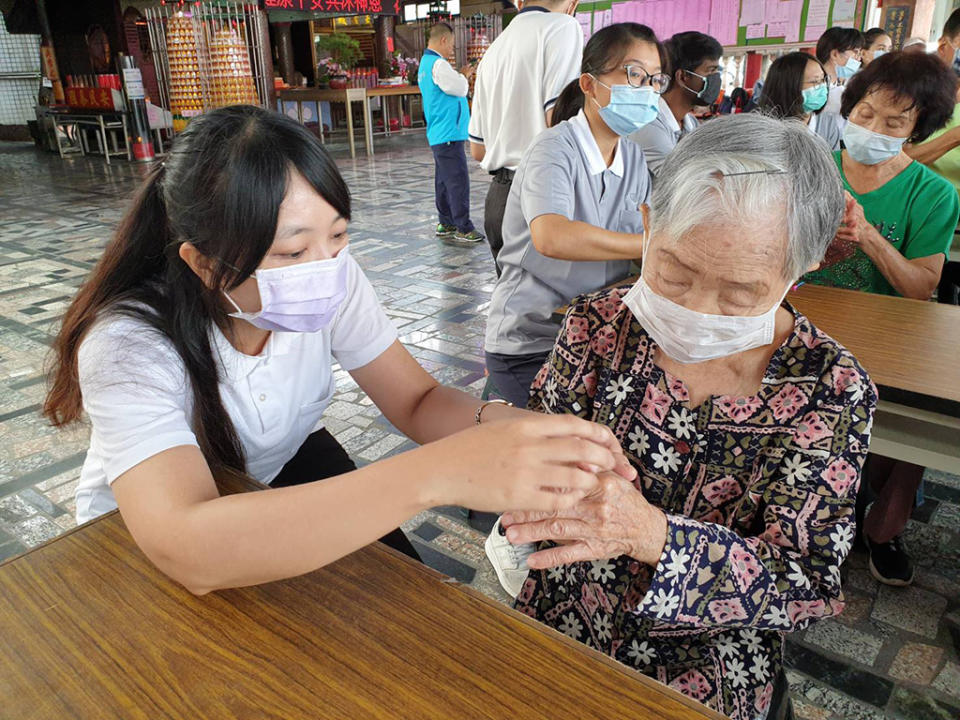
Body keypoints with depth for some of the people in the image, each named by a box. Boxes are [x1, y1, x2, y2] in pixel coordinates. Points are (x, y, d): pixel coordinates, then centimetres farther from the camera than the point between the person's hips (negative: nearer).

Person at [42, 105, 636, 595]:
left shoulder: (332, 282, -21)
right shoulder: (128, 345, -35)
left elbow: (416, 400, -18)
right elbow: (188, 551, -49)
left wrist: (508, 427, -42)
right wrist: (440, 473, -59)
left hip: (287, 469, 3)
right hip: (145, 537, -2)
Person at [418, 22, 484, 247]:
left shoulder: (425, 63, 18)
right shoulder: (438, 64, -14)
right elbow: (460, 89, -14)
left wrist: (461, 76, 10)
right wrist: (464, 76, 5)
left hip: (438, 134, 11)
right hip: (449, 133, -11)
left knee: (444, 180, 14)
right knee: (458, 181, -9)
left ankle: (446, 224, 21)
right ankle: (463, 229, -8)